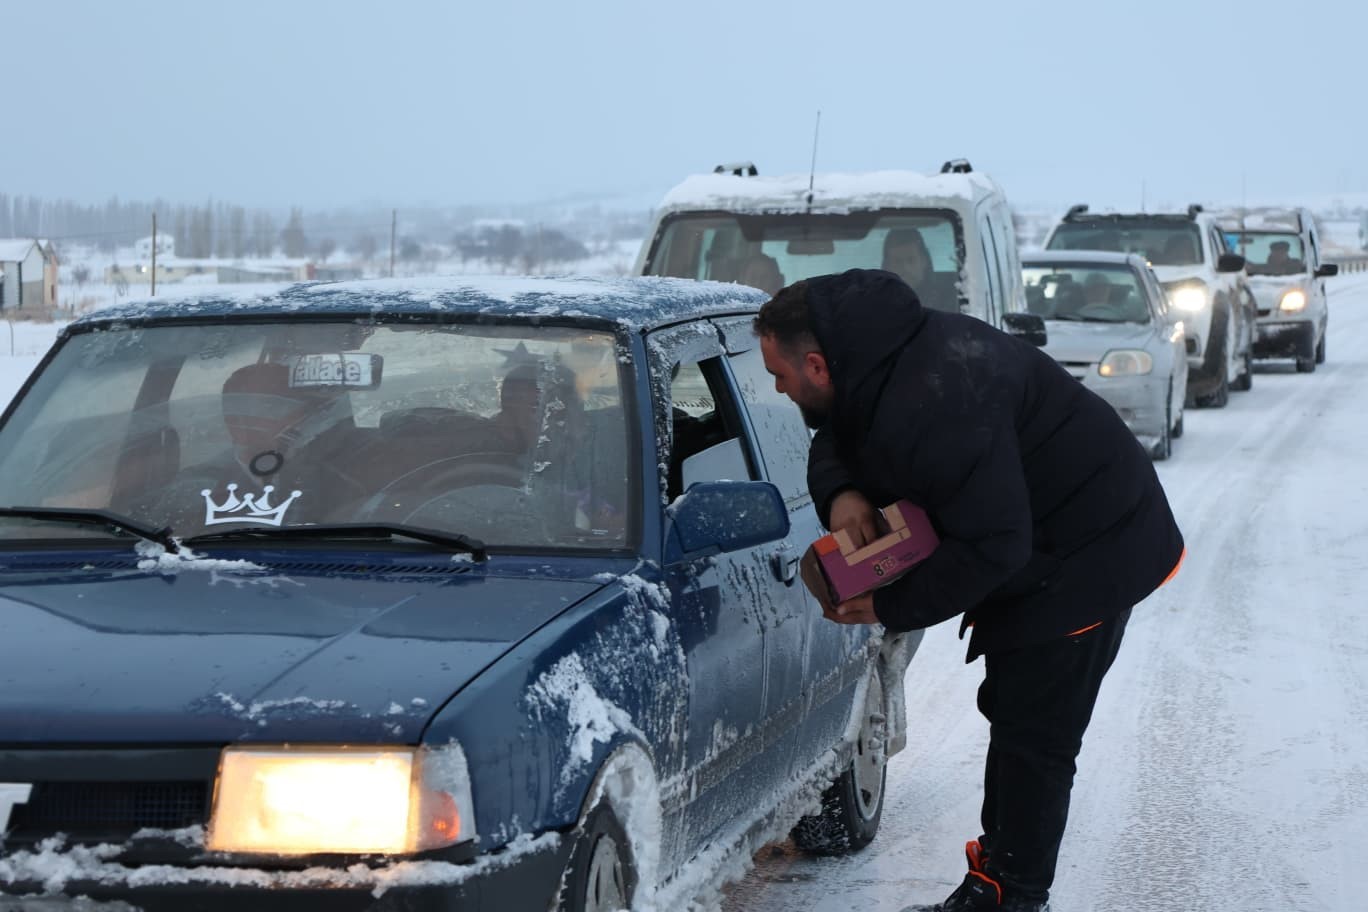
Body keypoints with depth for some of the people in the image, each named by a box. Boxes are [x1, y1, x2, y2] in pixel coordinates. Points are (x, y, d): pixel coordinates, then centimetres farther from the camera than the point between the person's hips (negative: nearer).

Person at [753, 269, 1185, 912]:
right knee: (1010, 711, 17)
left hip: (1088, 559, -11)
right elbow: (834, 442, 13)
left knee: (1032, 733, -5)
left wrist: (889, 606, -22)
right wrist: (840, 492, -11)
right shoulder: (897, 355, -2)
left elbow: (993, 546, -32)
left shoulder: (933, 408, -34)